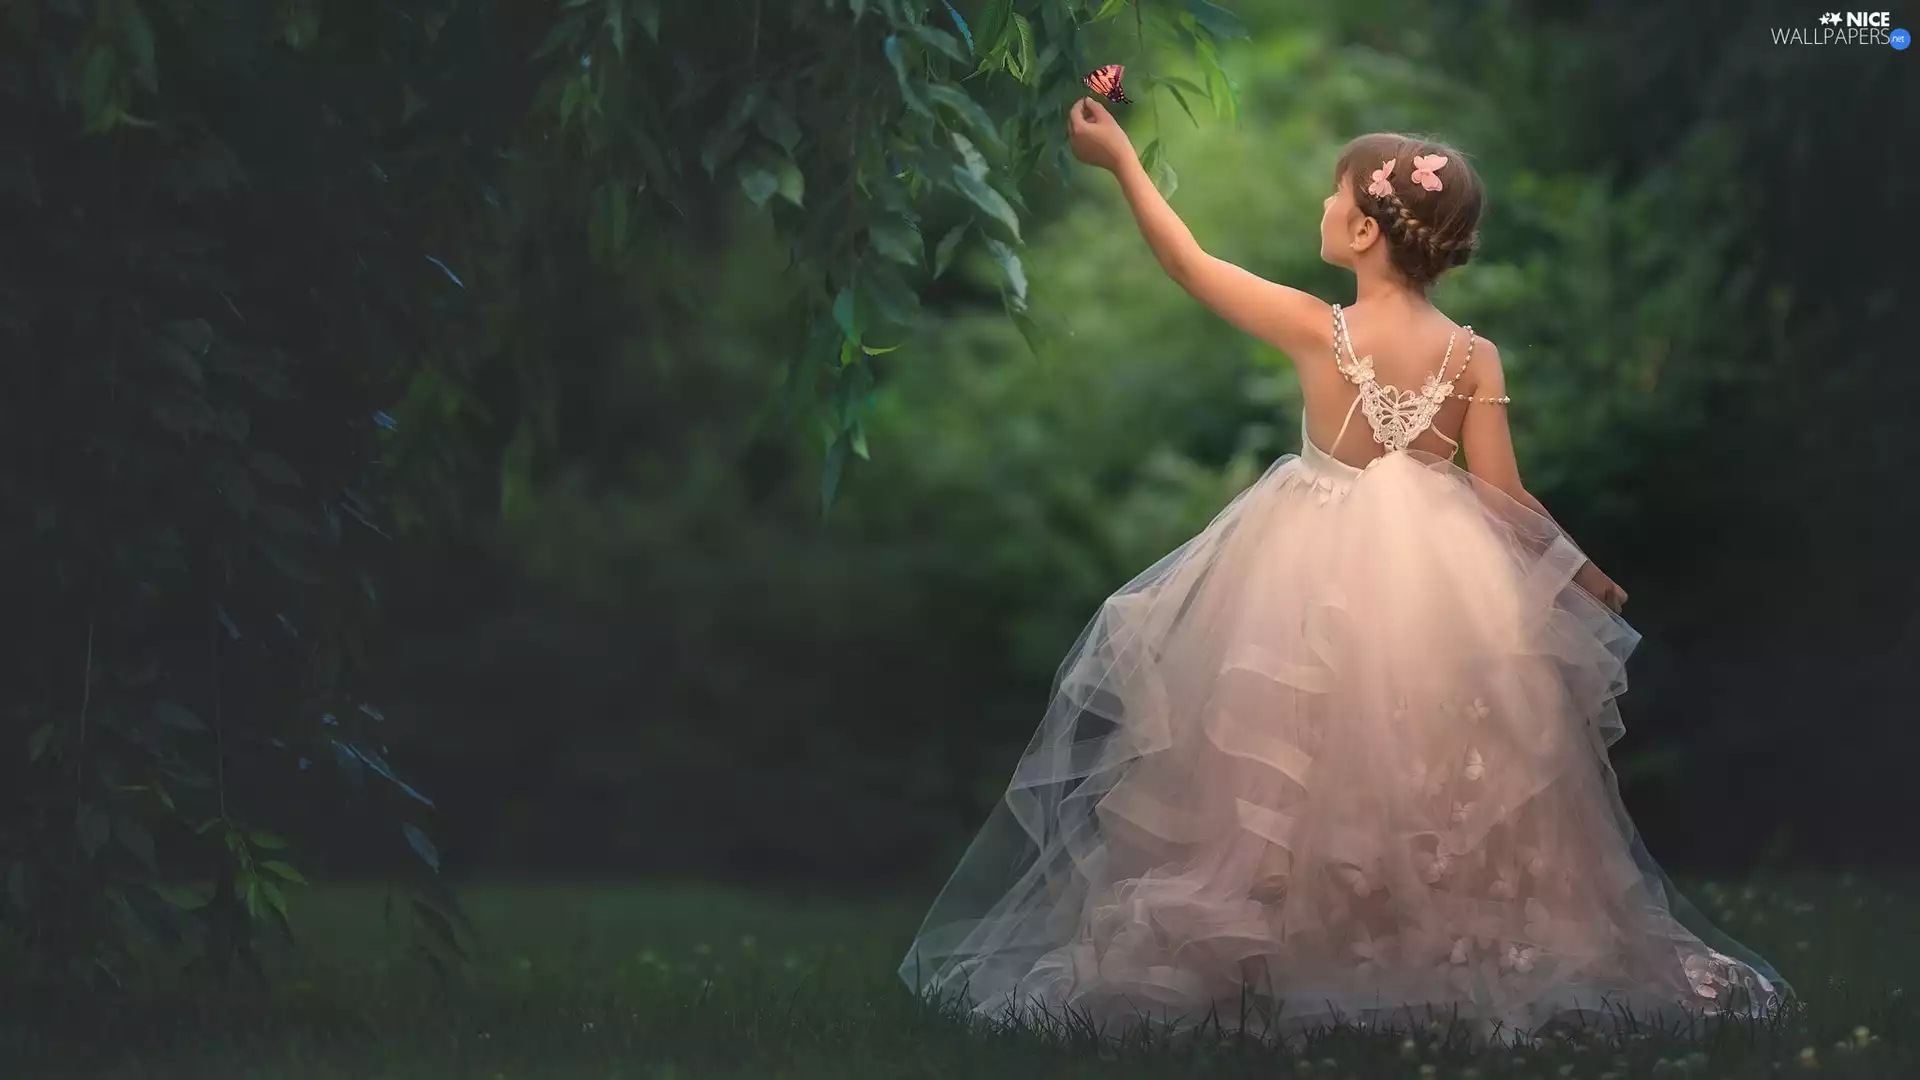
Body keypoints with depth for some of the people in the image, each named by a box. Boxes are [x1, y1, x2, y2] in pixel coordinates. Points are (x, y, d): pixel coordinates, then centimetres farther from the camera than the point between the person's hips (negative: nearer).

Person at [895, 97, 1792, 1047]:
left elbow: (1190, 265, -6)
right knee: (1427, 782, 14)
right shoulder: (1474, 357, -10)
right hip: (1440, 578, 2)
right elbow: (1503, 498, -8)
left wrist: (1122, 160, 4)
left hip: (1317, 577, -2)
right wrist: (1585, 577, 7)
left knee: (1302, 775, 11)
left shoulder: (1315, 330, -15)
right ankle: (1456, 953, 21)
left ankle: (1276, 951, 17)